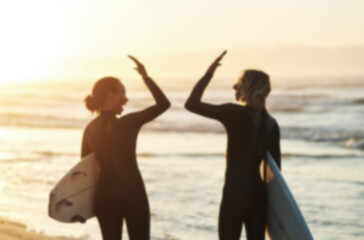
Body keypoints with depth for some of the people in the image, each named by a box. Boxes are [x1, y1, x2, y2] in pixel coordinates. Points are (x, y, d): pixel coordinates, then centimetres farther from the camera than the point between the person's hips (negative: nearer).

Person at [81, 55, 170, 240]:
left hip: (104, 196, 5)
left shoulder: (90, 129, 2)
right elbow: (163, 104, -10)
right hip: (132, 194, -5)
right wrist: (146, 77, -5)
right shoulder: (126, 124, -15)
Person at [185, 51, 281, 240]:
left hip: (235, 193, -6)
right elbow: (275, 166, 8)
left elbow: (192, 104, -10)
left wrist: (209, 74, -5)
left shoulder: (235, 114, -12)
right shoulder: (271, 123, 6)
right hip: (259, 194, 6)